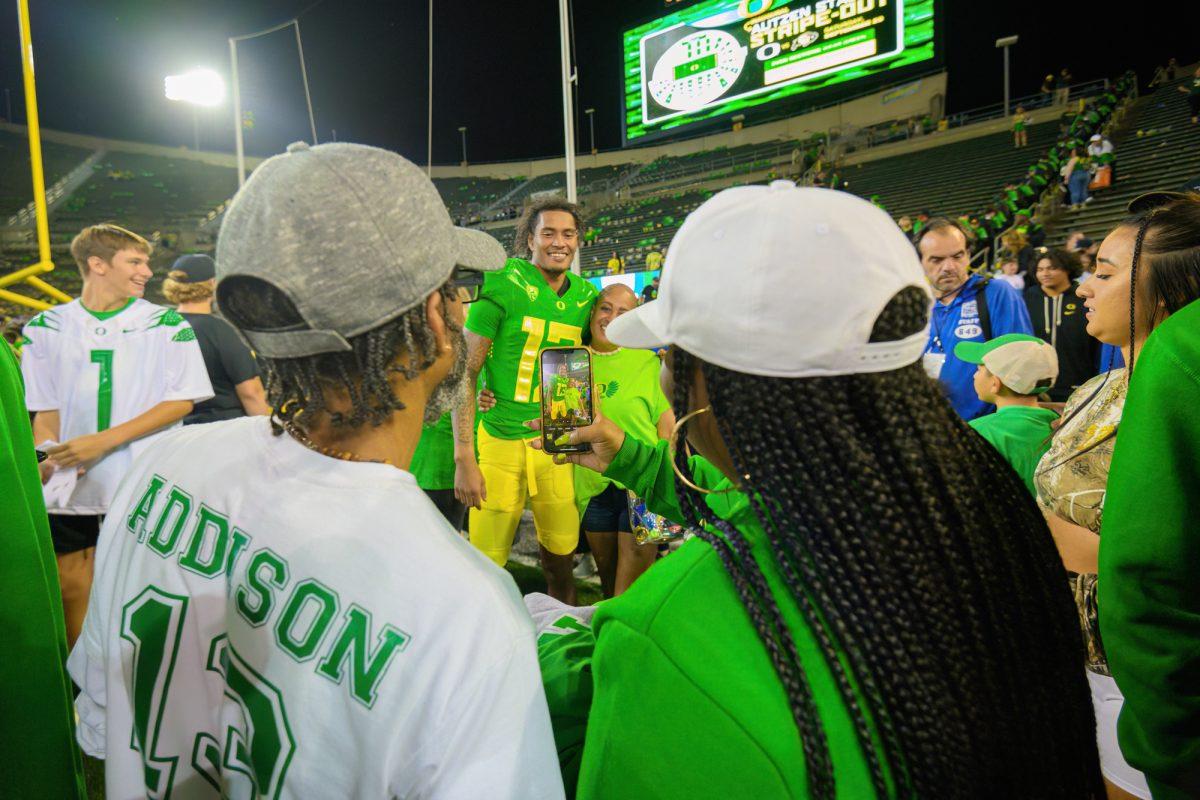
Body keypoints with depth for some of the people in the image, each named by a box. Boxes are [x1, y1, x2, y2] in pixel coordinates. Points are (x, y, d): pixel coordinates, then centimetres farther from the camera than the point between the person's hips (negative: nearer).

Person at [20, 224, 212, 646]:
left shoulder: (167, 324, -1)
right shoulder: (45, 328, 6)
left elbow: (182, 401, -7)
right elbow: (44, 410, 10)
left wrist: (103, 441, -14)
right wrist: (49, 453, -10)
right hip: (69, 485, 2)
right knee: (72, 588, 9)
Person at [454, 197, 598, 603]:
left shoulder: (585, 296, 6)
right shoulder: (503, 287, -10)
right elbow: (463, 373, -10)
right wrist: (464, 459, -16)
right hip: (501, 441, -4)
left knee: (561, 554, 14)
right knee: (487, 561, 1)